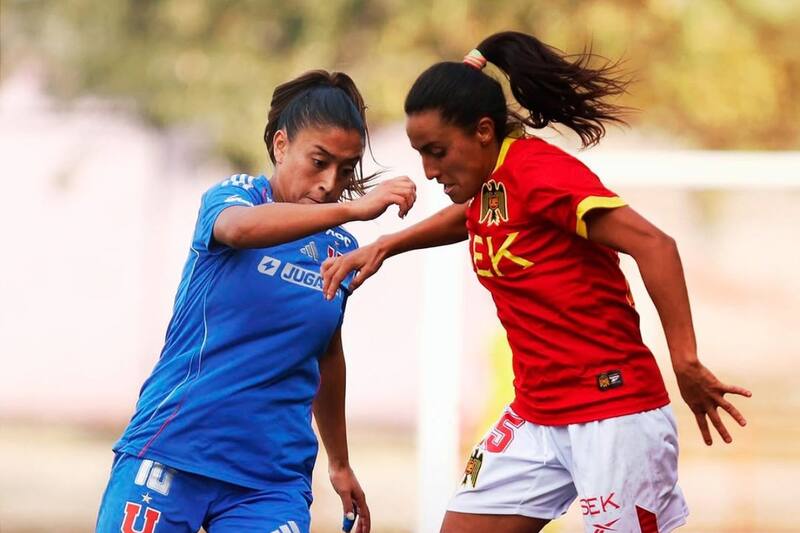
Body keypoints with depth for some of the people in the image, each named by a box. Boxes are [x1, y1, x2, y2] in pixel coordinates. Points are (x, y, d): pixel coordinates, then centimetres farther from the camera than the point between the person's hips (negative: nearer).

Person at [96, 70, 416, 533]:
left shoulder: (341, 251, 9)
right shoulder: (235, 195, -4)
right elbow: (238, 227, -30)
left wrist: (340, 463, 31)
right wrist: (352, 209, -42)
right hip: (170, 453, -3)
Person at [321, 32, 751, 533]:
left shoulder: (538, 170, -17)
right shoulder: (488, 182, 9)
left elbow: (654, 245, -25)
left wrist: (686, 362, -29)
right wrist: (384, 246, 20)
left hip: (614, 416, -9)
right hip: (536, 416, 9)